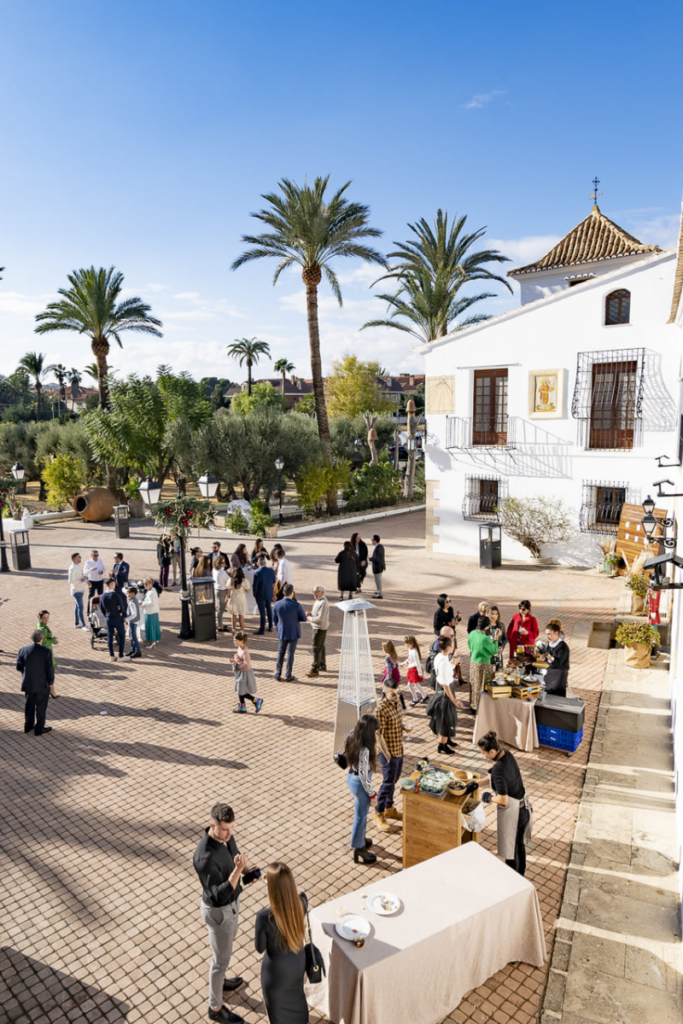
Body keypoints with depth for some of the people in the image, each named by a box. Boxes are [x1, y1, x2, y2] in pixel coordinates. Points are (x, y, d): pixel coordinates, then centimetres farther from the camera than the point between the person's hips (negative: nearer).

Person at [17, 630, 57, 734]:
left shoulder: (23, 650, -8)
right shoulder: (46, 652, -18)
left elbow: (19, 667, -1)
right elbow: (50, 671, -14)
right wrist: (52, 686, -1)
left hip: (28, 683, 4)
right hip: (42, 684, -4)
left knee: (29, 705, 22)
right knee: (41, 707, 11)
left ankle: (28, 726, 35)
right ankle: (39, 728, 21)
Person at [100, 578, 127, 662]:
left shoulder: (102, 596, 1)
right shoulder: (116, 595, -18)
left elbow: (102, 609, 9)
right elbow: (122, 606, -13)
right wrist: (124, 615, 3)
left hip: (108, 618, 5)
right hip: (117, 618, -5)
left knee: (110, 636, 11)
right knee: (122, 636, 6)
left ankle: (112, 656, 16)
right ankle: (121, 656, 5)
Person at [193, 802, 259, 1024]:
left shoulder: (226, 835, -14)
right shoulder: (205, 857, -39)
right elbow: (220, 896, -37)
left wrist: (247, 870, -10)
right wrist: (237, 870, -49)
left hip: (232, 901, 8)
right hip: (218, 911, -8)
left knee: (227, 943, 31)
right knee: (221, 959, 14)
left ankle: (219, 981, 58)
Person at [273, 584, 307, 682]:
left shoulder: (277, 605, -11)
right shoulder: (296, 605, -20)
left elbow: (274, 619, 3)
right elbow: (304, 619, -8)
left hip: (282, 633, 3)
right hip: (293, 633, -2)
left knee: (281, 653, 16)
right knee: (290, 653, 7)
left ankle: (278, 674, 21)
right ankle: (288, 677, 15)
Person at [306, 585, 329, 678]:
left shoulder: (323, 603, -23)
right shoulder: (318, 600, 9)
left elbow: (320, 619, -28)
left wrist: (310, 618, -14)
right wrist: (311, 613, 0)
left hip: (320, 628, -11)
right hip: (317, 627, 11)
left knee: (316, 648, -6)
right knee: (321, 647, 20)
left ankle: (315, 669, -1)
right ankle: (322, 666, 33)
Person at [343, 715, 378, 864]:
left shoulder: (352, 737, -10)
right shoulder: (364, 750, -35)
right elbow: (363, 775, -26)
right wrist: (372, 794, -12)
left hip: (351, 777, 8)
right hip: (359, 783, -8)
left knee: (360, 813, 29)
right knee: (360, 816, 13)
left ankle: (360, 839, 49)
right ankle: (358, 849, 32)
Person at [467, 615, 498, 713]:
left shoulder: (472, 634, -7)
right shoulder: (485, 639, -28)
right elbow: (494, 651, -13)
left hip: (473, 662, 7)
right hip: (482, 664, -7)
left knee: (474, 684, 20)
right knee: (481, 686, 8)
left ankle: (473, 706, 35)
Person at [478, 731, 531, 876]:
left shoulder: (498, 769, -33)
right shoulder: (507, 754, -7)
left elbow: (503, 800, -28)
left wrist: (488, 798, -9)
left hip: (512, 813, -8)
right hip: (524, 807, 8)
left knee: (511, 850, 14)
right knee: (520, 844, 28)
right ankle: (520, 876, 48)